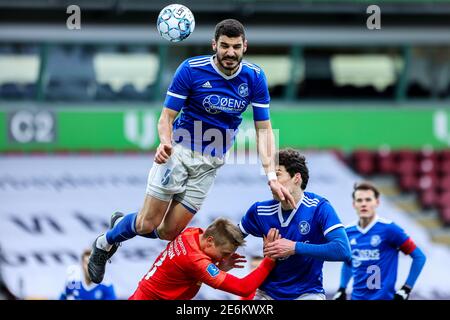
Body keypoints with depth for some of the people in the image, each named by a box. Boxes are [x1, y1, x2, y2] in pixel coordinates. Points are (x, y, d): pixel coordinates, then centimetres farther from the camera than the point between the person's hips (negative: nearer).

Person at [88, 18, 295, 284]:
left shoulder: (255, 77, -6)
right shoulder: (191, 69, -14)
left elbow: (264, 129, -4)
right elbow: (167, 117, -9)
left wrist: (271, 177, -15)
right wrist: (165, 142, -31)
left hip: (210, 163, 3)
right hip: (178, 151, -3)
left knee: (169, 232, 2)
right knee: (148, 223, -5)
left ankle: (123, 224, 33)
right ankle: (104, 243, 26)